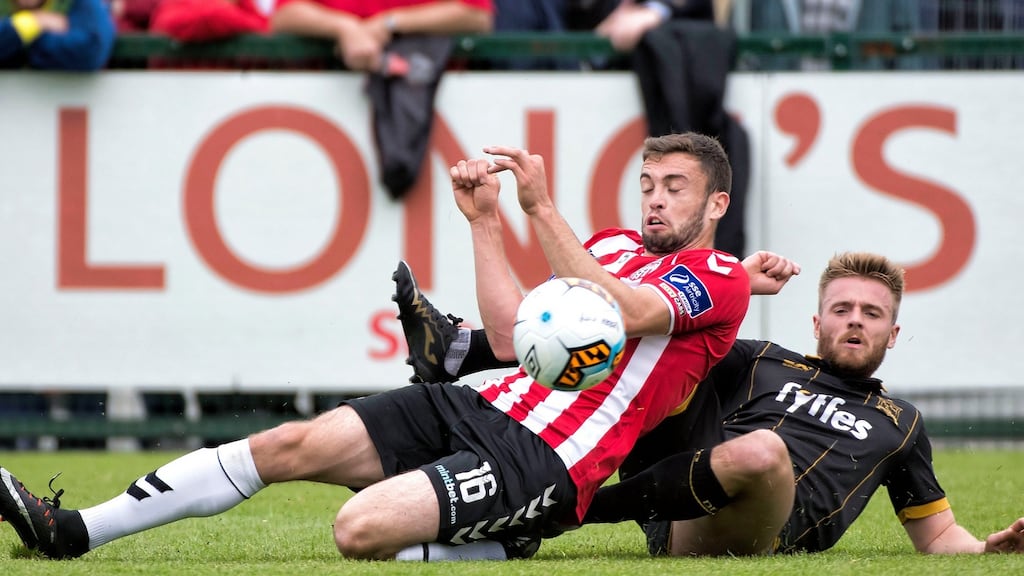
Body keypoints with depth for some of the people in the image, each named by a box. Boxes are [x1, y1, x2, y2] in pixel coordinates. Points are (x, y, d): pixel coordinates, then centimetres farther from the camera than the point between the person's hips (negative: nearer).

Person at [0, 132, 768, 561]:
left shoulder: (722, 280, -3)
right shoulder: (611, 245, 22)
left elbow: (612, 315, -20)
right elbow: (514, 336, 17)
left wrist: (542, 209, -22)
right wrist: (486, 223, 11)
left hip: (544, 459, -8)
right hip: (488, 406, 8)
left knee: (364, 528, -31)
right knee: (293, 444, -6)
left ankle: (502, 546, -3)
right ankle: (75, 531, -5)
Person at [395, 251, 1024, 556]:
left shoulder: (901, 424, 28)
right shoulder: (760, 363, 27)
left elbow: (938, 533, 29)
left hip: (764, 536, -3)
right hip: (676, 525, 3)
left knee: (762, 452, -39)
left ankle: (582, 505, -23)